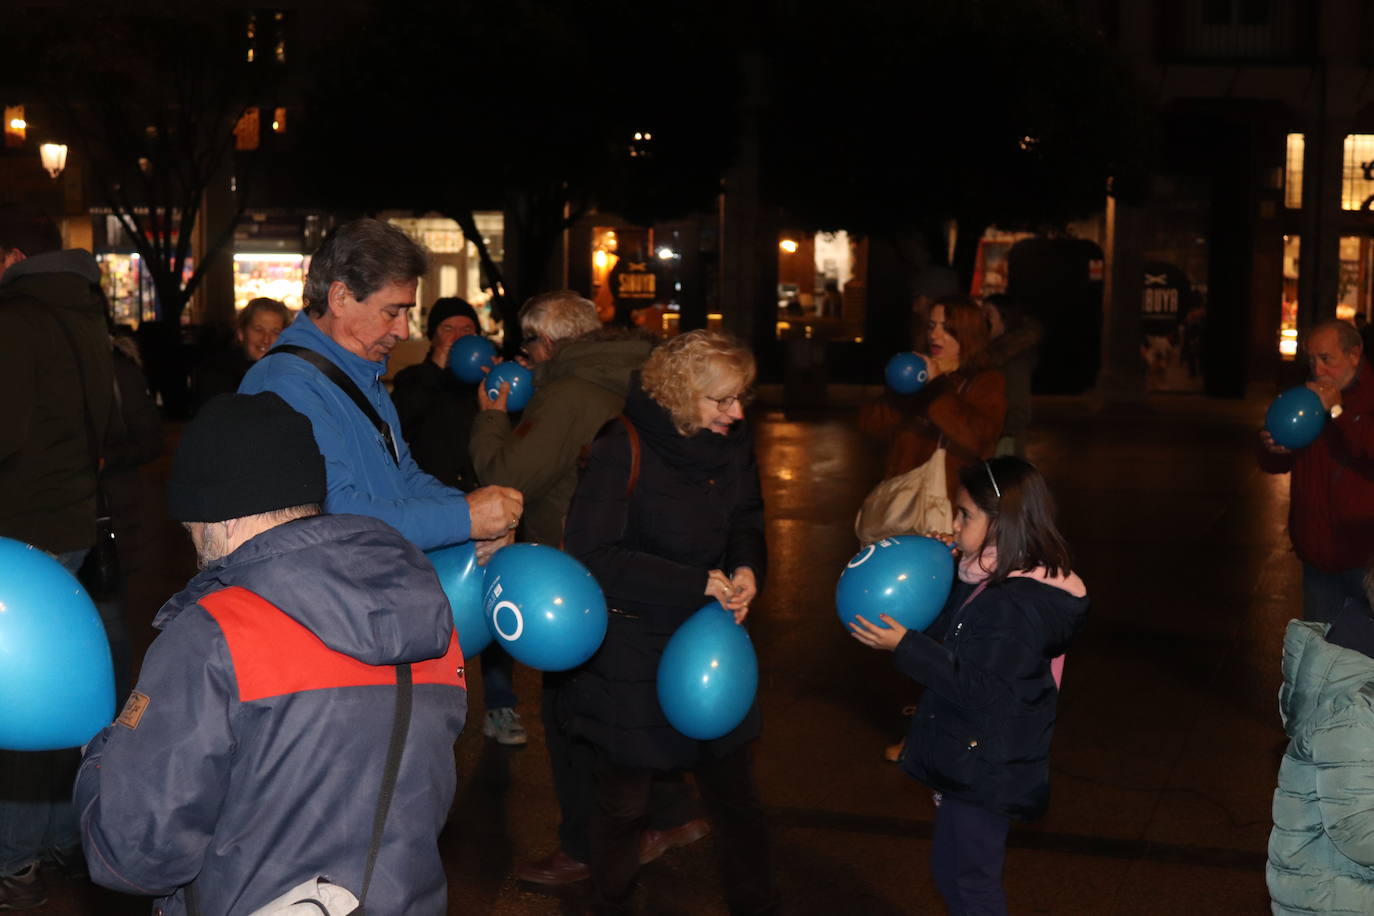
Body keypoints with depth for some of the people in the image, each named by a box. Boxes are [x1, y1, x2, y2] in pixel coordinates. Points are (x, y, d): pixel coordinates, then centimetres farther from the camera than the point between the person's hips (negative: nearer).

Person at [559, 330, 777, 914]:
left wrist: (746, 569, -12)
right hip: (632, 657, -4)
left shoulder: (733, 446, -2)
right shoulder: (623, 451, -19)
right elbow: (593, 556, -21)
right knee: (623, 801, 12)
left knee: (735, 794, 13)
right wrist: (695, 584, -23)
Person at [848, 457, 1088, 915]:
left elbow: (979, 689, -27)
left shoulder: (1017, 607, -26)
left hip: (983, 772, -10)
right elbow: (950, 645, 16)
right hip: (967, 762, 10)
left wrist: (906, 645, -28)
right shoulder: (988, 583, 5)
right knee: (951, 869, 22)